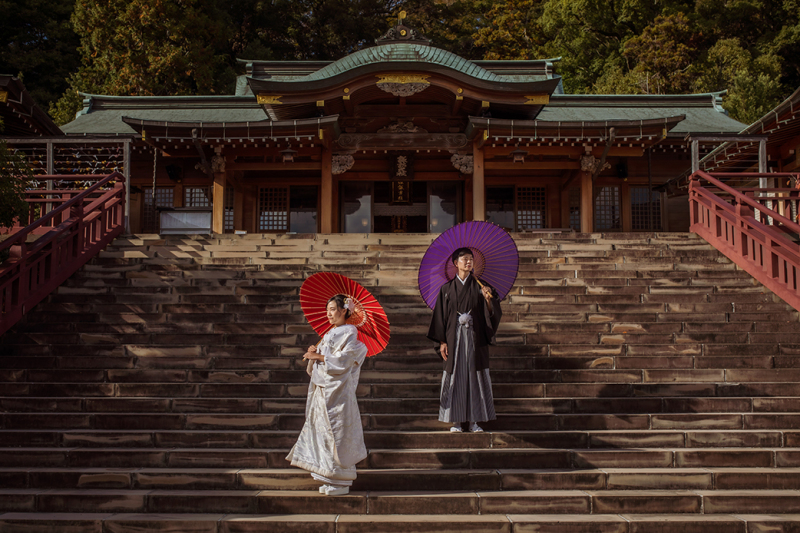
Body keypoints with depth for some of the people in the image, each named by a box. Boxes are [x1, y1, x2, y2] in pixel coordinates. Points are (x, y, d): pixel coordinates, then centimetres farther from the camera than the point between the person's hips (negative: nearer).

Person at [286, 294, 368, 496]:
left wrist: (318, 357, -12)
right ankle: (329, 477, 13)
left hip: (338, 390, -8)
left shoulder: (349, 332, -7)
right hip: (323, 388, 9)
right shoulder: (330, 333, 18)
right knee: (323, 429, 7)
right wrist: (314, 353, 0)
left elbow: (343, 360, -16)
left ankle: (340, 481, -1)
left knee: (336, 430, -6)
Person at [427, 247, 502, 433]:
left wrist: (488, 299, -19)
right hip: (455, 338, -1)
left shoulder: (480, 286, 6)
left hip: (475, 338, 1)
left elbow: (491, 313, 0)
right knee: (455, 375, 0)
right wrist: (442, 341, -2)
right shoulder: (447, 289, 4)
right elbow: (441, 315, 3)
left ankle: (474, 420, 7)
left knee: (475, 375, 0)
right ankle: (455, 421, 6)